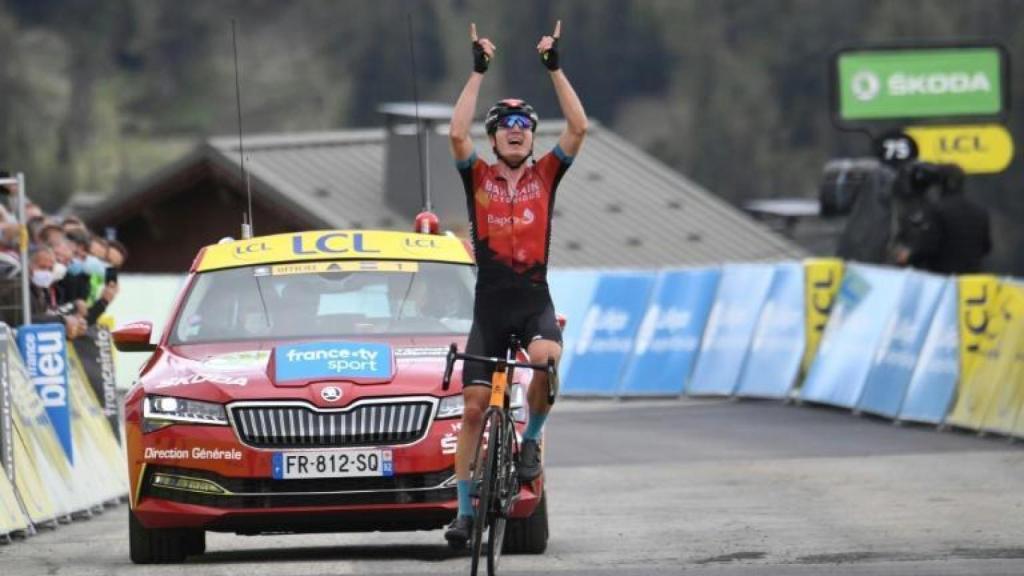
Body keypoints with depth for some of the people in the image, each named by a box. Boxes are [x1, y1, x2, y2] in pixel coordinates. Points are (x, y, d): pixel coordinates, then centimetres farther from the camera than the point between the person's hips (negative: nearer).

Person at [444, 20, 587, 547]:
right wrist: (479, 71, -14)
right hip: (490, 305, 1)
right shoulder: (478, 177, 3)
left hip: (535, 301, -1)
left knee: (546, 360, -33)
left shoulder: (544, 176, 5)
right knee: (473, 408, 1)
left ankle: (532, 438, -5)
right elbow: (456, 133, -15)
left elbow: (578, 128, -7)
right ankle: (465, 509, 12)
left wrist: (554, 68, -10)